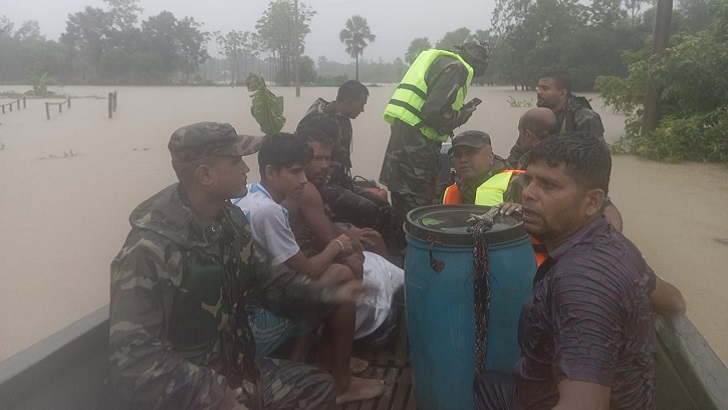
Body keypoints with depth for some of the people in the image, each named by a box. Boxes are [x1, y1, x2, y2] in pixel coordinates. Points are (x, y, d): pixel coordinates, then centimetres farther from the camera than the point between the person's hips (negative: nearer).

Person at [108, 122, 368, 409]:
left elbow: (261, 275, 12)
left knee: (319, 386, 13)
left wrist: (328, 294, 0)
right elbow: (132, 355, -26)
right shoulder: (149, 249, -25)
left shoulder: (231, 220, -1)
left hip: (231, 367, 8)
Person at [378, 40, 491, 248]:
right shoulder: (456, 68, -7)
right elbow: (435, 111, -18)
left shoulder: (440, 61, 23)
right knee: (420, 208, -4)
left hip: (401, 135, 10)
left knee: (403, 206, 16)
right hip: (416, 143, -10)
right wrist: (462, 115, -2)